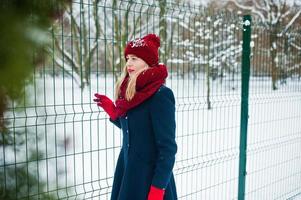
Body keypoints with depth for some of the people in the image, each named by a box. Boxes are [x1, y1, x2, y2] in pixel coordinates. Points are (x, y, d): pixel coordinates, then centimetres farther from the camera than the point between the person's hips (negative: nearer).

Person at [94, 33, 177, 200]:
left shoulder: (160, 95, -18)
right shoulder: (130, 92, 4)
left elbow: (168, 148, -17)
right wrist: (112, 111, 3)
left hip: (150, 177, -7)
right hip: (126, 171, 7)